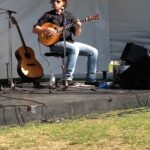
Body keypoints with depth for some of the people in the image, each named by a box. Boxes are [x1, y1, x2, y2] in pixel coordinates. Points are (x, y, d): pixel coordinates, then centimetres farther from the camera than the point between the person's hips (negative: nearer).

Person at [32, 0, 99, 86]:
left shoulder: (69, 15, 12)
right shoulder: (48, 15, 4)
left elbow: (77, 34, 8)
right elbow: (35, 29, 0)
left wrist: (78, 27, -14)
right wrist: (46, 29, -16)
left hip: (69, 42, 5)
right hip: (56, 43, -5)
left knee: (93, 51, -7)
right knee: (75, 48, -36)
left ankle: (90, 79, 1)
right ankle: (68, 78, -33)